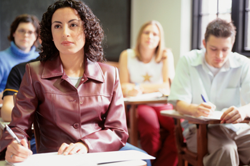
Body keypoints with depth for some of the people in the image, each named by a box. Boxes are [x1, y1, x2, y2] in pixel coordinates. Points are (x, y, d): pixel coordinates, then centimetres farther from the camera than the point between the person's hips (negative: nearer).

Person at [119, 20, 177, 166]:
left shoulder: (166, 55, 6)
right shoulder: (127, 55, 8)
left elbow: (167, 86, -3)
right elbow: (123, 86, 4)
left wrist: (139, 87, -13)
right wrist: (129, 90, -21)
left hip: (163, 105, 1)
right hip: (138, 105, -1)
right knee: (150, 128, -35)